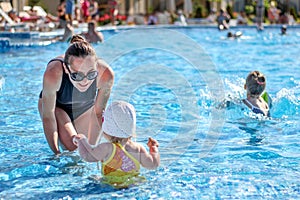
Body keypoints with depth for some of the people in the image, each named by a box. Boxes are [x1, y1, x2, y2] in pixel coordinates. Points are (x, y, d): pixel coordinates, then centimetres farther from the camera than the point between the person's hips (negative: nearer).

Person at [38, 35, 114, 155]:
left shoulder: (105, 74, -36)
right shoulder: (53, 74, -43)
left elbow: (98, 113, -18)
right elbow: (48, 116, -29)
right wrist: (56, 152, -29)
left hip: (86, 108, 2)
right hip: (56, 106, -2)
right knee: (72, 147, -21)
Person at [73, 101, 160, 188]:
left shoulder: (107, 149, -14)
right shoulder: (139, 149, -2)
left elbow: (86, 155, -2)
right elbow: (154, 164, 5)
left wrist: (81, 140, 17)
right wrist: (154, 148, 23)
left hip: (111, 186, -5)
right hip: (135, 184, 5)